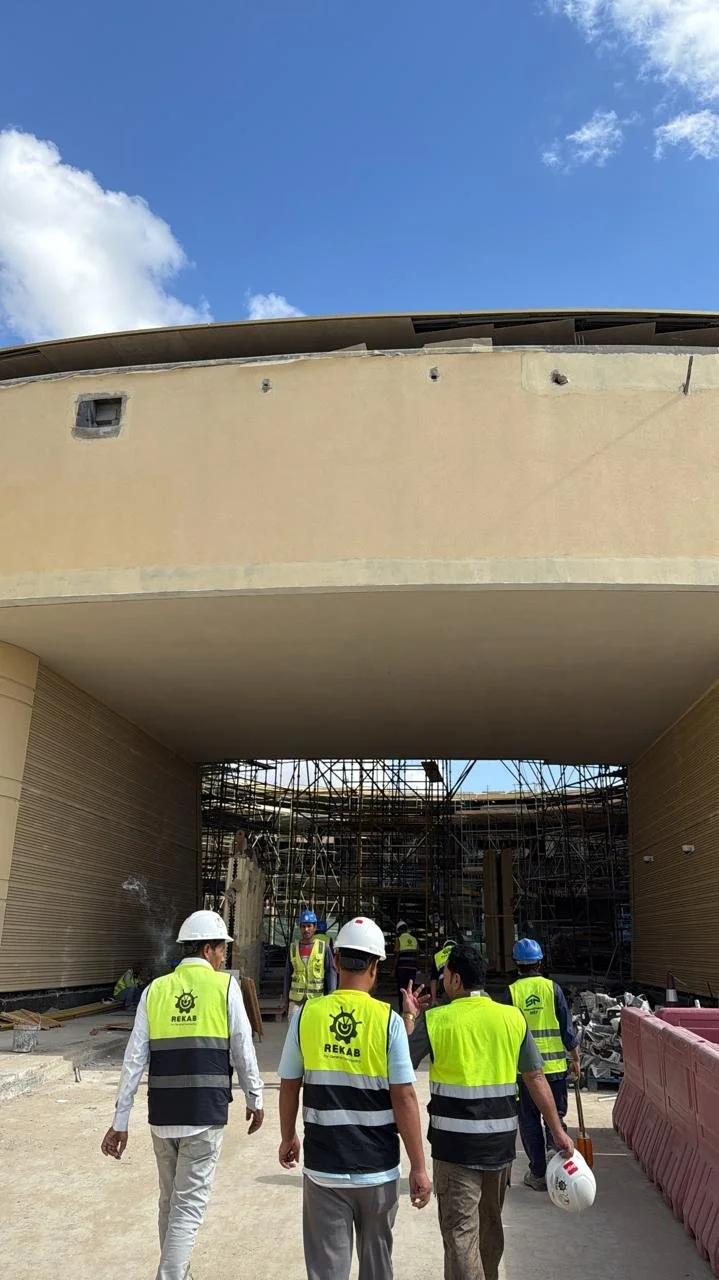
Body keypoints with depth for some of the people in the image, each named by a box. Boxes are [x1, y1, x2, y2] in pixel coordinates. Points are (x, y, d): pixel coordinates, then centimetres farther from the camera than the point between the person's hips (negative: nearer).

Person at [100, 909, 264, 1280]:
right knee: (188, 1207, 6)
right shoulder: (225, 986, -5)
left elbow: (134, 1061, 2)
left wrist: (120, 1122, 8)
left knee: (169, 1201, 22)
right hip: (205, 1114, -4)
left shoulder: (155, 989, 4)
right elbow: (243, 1053, -2)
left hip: (162, 1114, 4)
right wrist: (255, 1100, 13)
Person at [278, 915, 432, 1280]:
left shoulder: (307, 1014, -7)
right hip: (378, 1168, 0)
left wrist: (288, 1138, 18)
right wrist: (418, 1167, -3)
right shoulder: (388, 1020, -12)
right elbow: (404, 1098, -12)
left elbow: (289, 1087, 2)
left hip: (323, 1167, 1)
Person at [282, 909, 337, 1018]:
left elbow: (331, 973, -1)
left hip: (316, 998, -2)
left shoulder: (324, 947, -1)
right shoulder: (293, 948, 6)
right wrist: (285, 1001, 9)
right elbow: (287, 976, 11)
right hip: (295, 1000, 2)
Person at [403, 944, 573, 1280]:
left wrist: (409, 1017, 7)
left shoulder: (435, 1019, -11)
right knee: (490, 1223, 24)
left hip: (457, 1142, -4)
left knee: (460, 1230, 3)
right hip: (502, 1139, 5)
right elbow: (536, 1079, 1)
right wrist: (558, 1131, 9)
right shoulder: (513, 1018, -2)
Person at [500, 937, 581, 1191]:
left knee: (529, 1120, 11)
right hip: (554, 1066, 1)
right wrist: (576, 1059, 11)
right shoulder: (553, 988, -5)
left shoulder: (511, 992, -6)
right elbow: (567, 1029, -2)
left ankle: (538, 1174, 16)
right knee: (556, 1115, 16)